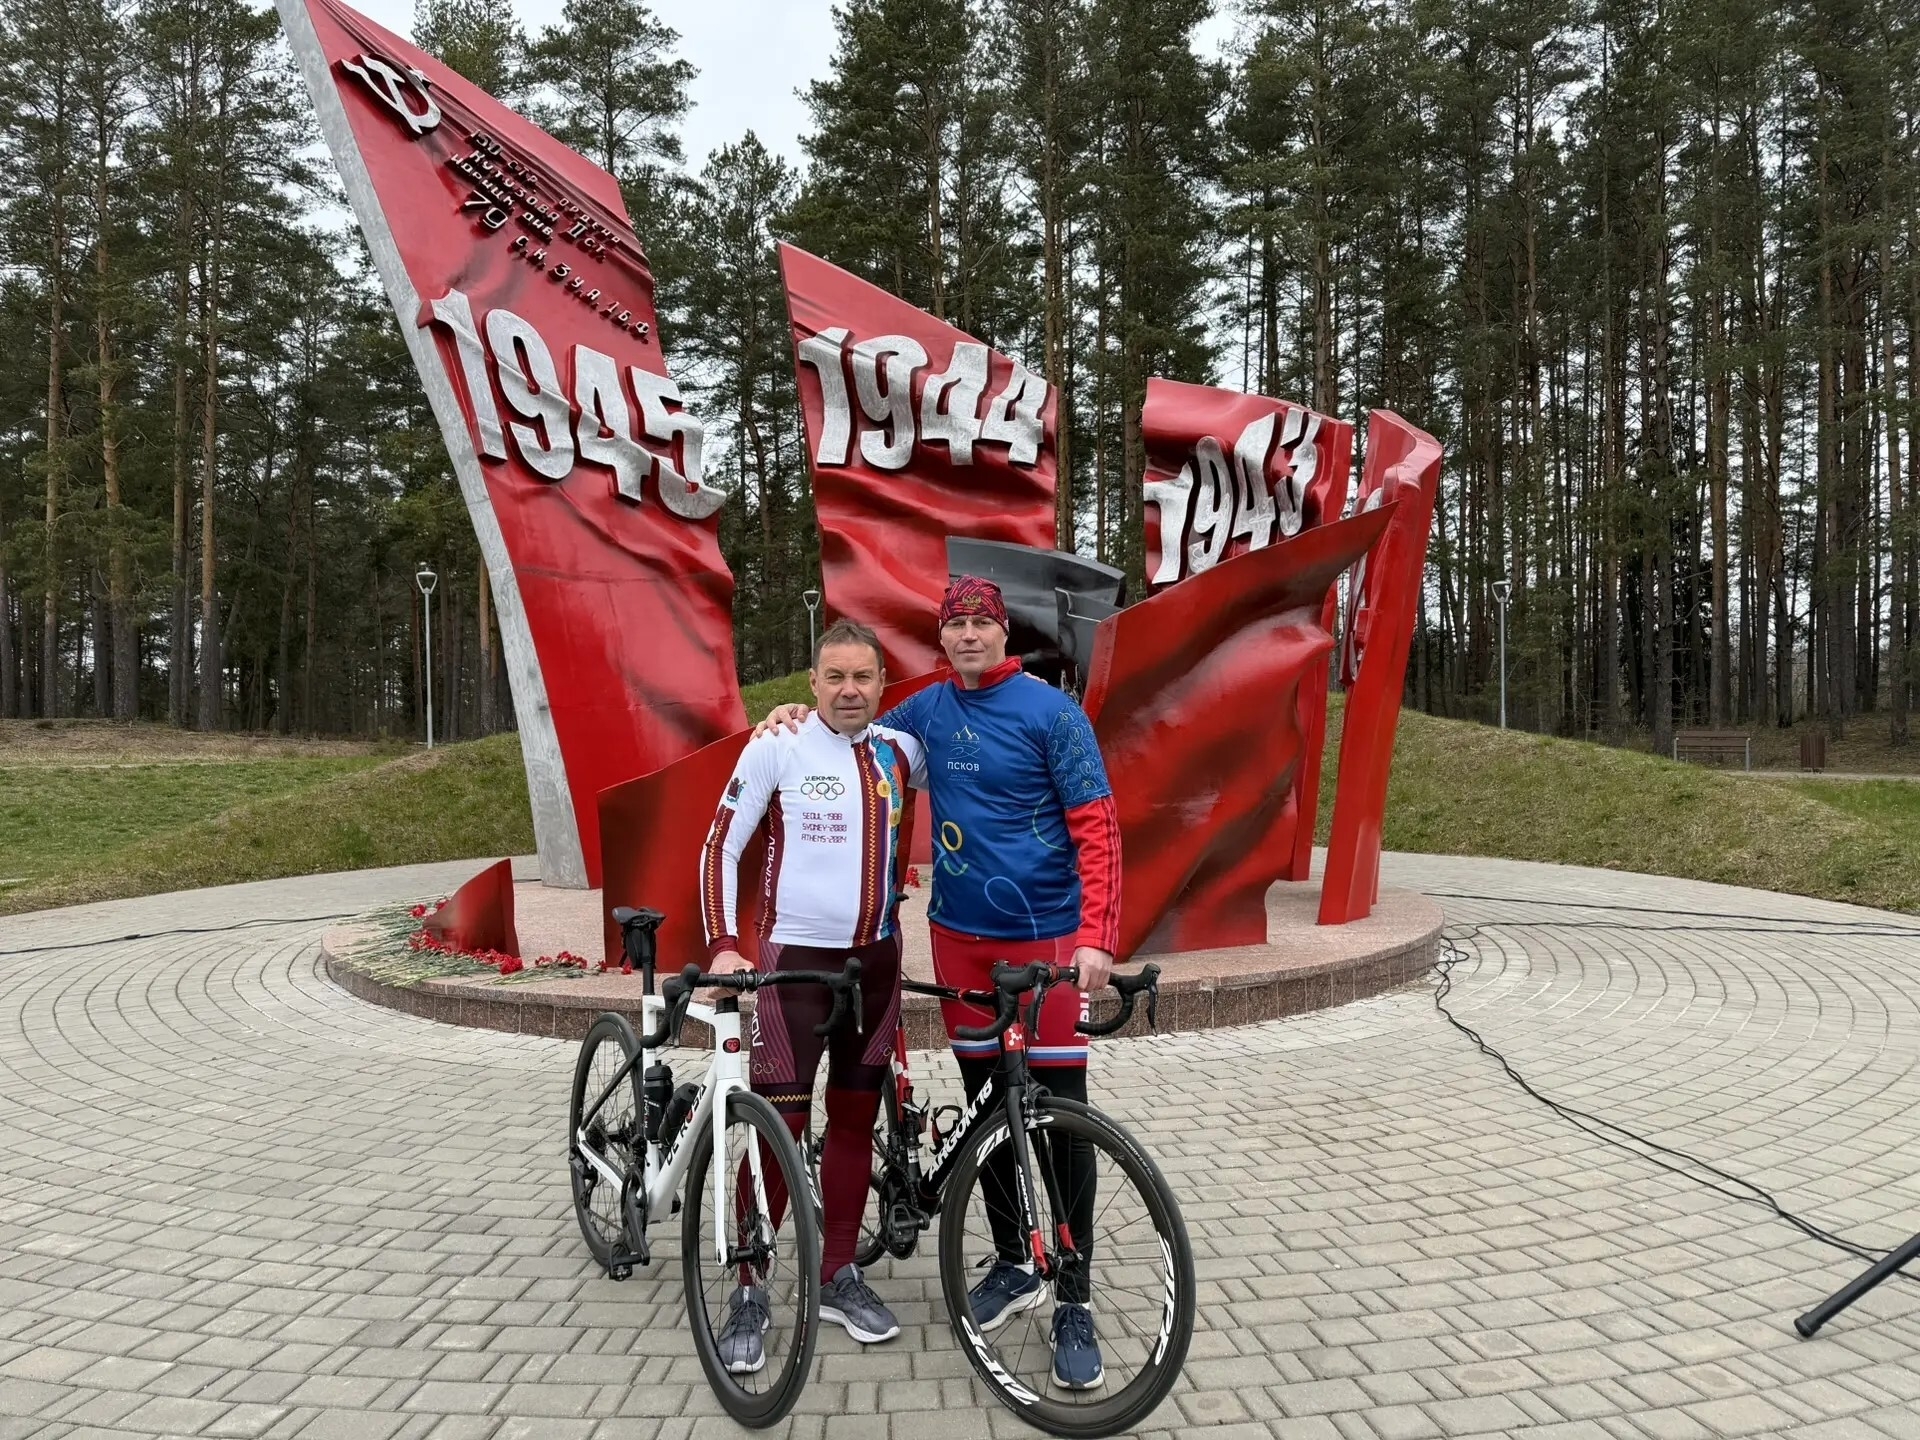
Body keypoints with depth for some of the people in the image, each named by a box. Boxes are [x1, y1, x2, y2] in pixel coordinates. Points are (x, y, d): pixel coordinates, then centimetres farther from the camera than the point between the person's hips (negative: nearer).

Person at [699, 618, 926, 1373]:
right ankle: (749, 1292, 13)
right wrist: (722, 945, -19)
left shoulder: (900, 751, 3)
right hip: (794, 957, -4)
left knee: (855, 1117, 12)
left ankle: (838, 1277, 26)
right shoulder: (776, 747, -9)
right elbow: (720, 846, -10)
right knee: (779, 1125, -2)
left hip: (876, 958, 4)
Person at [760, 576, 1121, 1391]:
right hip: (960, 937, 5)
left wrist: (1096, 936, -21)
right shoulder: (928, 709, 5)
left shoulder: (1050, 712, -9)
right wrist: (801, 719, 1)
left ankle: (1074, 1302, 9)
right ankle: (1013, 1263, 29)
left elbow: (1096, 827, -11)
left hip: (1046, 937, -4)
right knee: (984, 1103, 12)